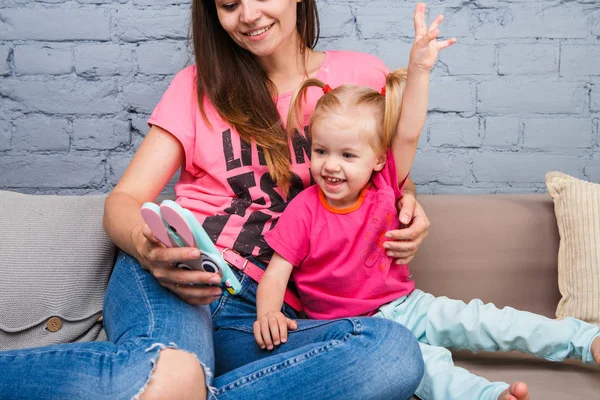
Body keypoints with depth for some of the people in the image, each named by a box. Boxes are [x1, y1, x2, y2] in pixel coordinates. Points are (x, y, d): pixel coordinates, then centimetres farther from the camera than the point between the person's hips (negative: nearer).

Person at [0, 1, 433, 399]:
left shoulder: (360, 75, 14)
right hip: (172, 277, -2)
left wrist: (408, 206, -1)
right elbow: (124, 199, 8)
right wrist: (145, 244, -18)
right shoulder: (199, 85, 14)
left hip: (262, 311, 3)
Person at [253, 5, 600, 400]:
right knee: (426, 359, -31)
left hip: (405, 304, 4)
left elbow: (408, 135, -16)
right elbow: (277, 272, -14)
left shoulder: (383, 187, -4)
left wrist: (419, 69, -26)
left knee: (480, 320, -4)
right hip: (350, 328, -3)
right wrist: (268, 312, -34)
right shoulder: (303, 211, -13)